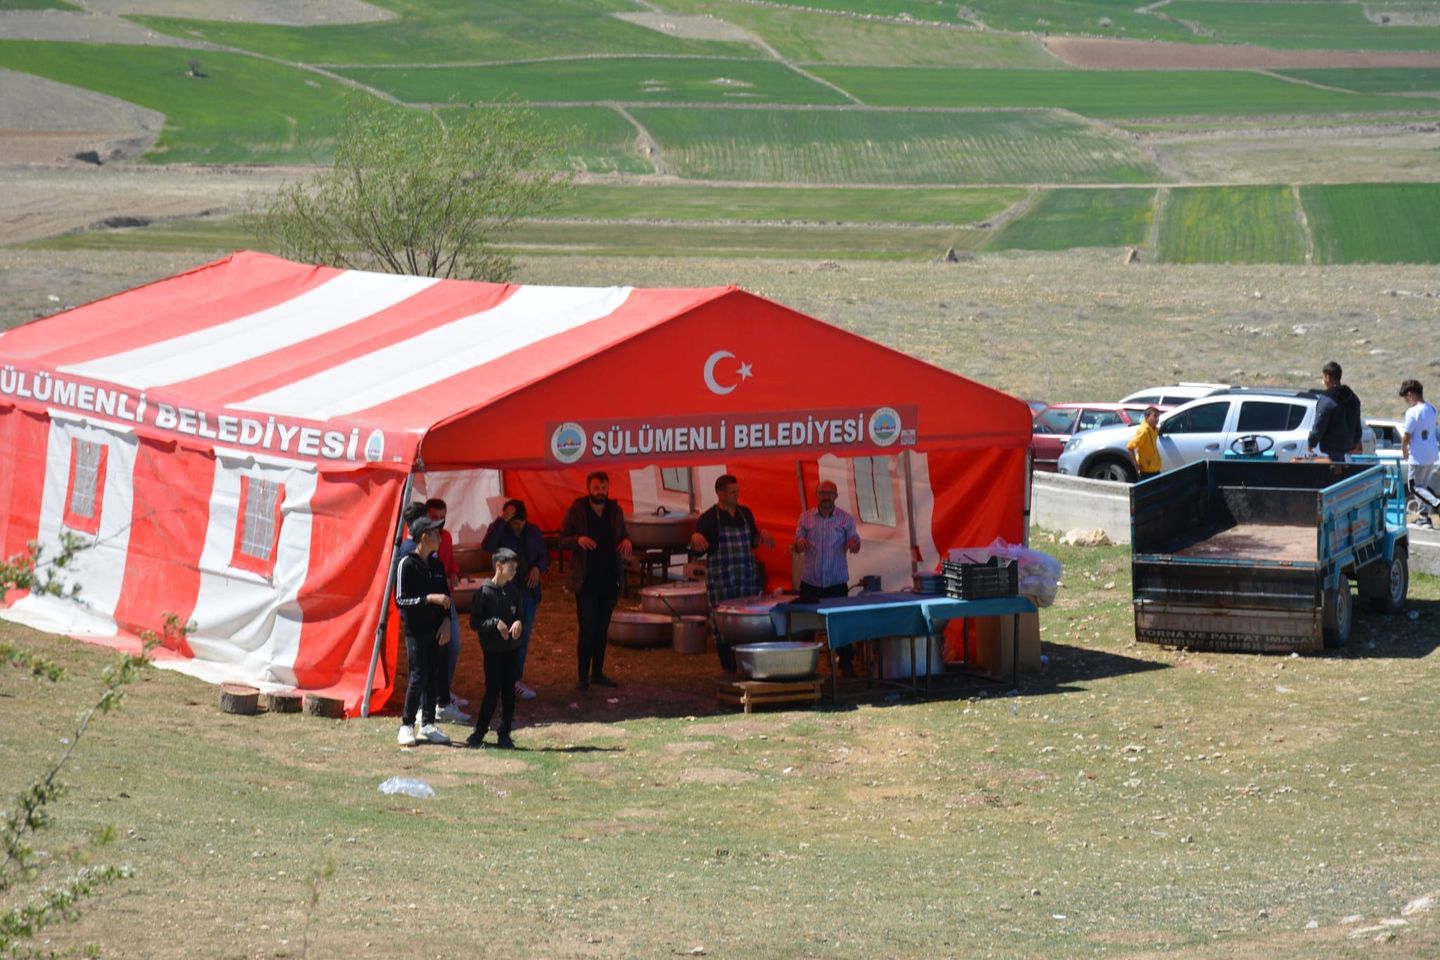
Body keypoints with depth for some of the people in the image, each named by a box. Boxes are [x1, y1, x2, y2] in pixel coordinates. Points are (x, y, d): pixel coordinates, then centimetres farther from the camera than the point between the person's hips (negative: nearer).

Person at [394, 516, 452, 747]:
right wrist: (429, 598, -21)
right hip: (415, 630, -6)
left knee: (433, 676, 7)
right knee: (418, 676, -9)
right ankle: (407, 726, -1)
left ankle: (428, 725, 13)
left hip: (435, 630, 6)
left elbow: (445, 596, 16)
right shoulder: (407, 564, -10)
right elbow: (401, 600, -13)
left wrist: (446, 623, 3)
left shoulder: (436, 564, 10)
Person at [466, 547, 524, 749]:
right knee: (492, 692, -4)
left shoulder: (513, 591, 6)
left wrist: (519, 623, -10)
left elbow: (521, 616, 13)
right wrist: (495, 623, -22)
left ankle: (505, 734, 12)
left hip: (512, 649, 5)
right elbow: (475, 622, -9)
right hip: (493, 649, -5)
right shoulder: (485, 592, -10)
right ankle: (479, 732, 7)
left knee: (509, 692, 5)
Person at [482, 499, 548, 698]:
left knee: (523, 638, 10)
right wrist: (502, 520, -30)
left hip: (529, 590, 5)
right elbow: (488, 546, -29)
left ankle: (515, 679, 19)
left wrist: (538, 568, -9)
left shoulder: (533, 531, 5)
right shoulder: (499, 530, -7)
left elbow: (545, 556, 13)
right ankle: (515, 682, -4)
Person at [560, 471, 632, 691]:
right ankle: (583, 677, -2)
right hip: (586, 580, -4)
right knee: (587, 630, -7)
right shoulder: (576, 511, -5)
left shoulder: (615, 510, 6)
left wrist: (626, 540, -7)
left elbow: (623, 533, 17)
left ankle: (597, 673, 19)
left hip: (610, 580, 4)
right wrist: (578, 540, -26)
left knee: (602, 629, 11)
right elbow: (562, 540, -4)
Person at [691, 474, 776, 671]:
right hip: (721, 580, -4)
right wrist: (695, 538, -26)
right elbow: (697, 551, -5)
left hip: (748, 578, 4)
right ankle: (730, 670, 4)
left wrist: (761, 536, 4)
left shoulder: (745, 513, 11)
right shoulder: (708, 518, -4)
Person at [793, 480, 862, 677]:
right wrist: (799, 544, -23)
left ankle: (846, 664, 13)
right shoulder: (805, 518, 4)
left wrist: (854, 544, -27)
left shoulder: (846, 519, 1)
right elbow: (797, 546, 2)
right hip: (810, 582, 1)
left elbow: (854, 541, -2)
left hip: (837, 582, -1)